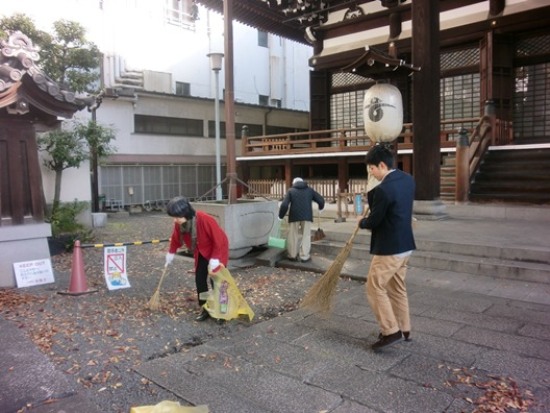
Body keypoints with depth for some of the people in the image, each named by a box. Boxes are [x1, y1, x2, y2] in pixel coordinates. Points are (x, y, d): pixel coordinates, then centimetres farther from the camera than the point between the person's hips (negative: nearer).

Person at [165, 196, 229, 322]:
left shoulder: (205, 219, -37)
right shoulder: (179, 224, -16)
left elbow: (218, 239, -28)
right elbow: (176, 238, 6)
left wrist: (214, 259, -26)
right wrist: (171, 253, 17)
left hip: (218, 250, -6)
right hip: (202, 253, 6)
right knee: (199, 279, 3)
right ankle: (205, 308, 17)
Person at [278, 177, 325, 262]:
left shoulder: (291, 191, 8)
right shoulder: (310, 190, 13)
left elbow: (284, 205, -4)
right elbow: (321, 200, 9)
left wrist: (281, 215, 9)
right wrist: (320, 207, 30)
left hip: (294, 216, 0)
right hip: (307, 216, 0)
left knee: (293, 236, 12)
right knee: (306, 236, 7)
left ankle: (292, 256, 19)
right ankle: (304, 256, 6)